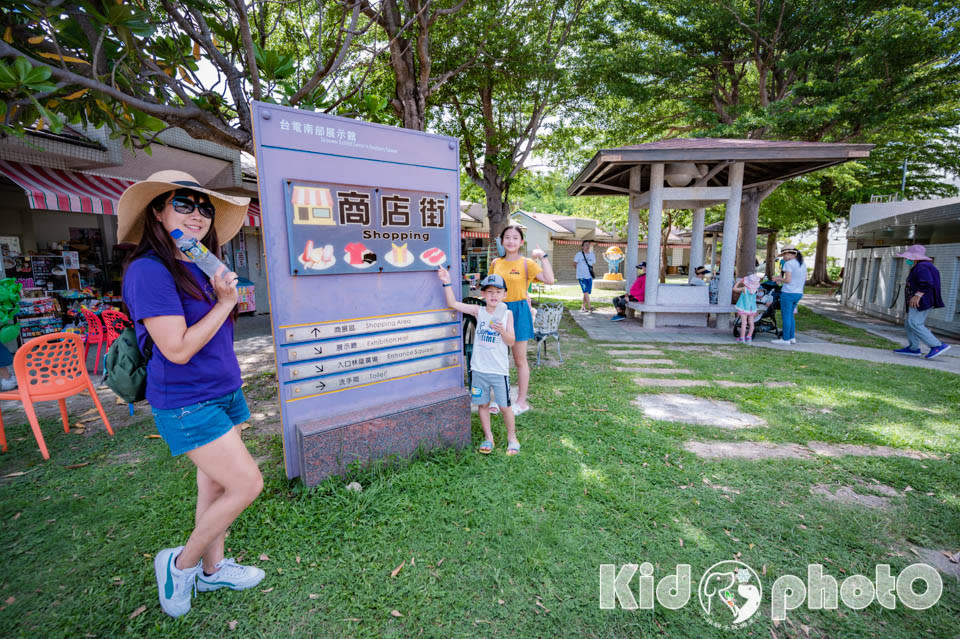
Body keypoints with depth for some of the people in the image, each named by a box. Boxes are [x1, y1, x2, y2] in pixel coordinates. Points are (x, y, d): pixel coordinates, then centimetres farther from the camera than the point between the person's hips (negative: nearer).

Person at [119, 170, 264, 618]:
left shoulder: (203, 269, 8)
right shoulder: (148, 271, -17)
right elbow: (178, 349, -22)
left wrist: (225, 293, 3)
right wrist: (225, 303, -17)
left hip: (222, 393, 8)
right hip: (186, 403, -8)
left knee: (216, 484, 17)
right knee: (247, 485, -4)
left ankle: (212, 569, 36)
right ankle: (180, 564, 22)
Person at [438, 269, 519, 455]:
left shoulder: (507, 314, -2)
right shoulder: (478, 311, 1)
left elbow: (511, 342, -5)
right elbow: (453, 303, -4)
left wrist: (502, 330, -23)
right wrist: (447, 283, -12)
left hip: (499, 369, -2)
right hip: (478, 368, 2)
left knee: (505, 406, 6)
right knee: (482, 404, 12)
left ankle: (512, 437, 28)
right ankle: (488, 437, 31)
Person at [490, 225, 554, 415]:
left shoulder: (527, 263, -5)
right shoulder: (496, 263, 7)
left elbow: (549, 280, -19)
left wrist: (543, 256, -17)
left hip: (518, 311, -4)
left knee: (520, 359, 6)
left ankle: (522, 401, 20)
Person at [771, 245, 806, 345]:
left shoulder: (789, 263, -12)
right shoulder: (803, 264, 13)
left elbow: (788, 280, -19)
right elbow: (804, 279, 18)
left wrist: (778, 279, 0)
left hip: (788, 293, -8)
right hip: (798, 293, 8)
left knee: (786, 316, -2)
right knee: (790, 316, 18)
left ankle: (785, 339, 2)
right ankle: (792, 337, 21)